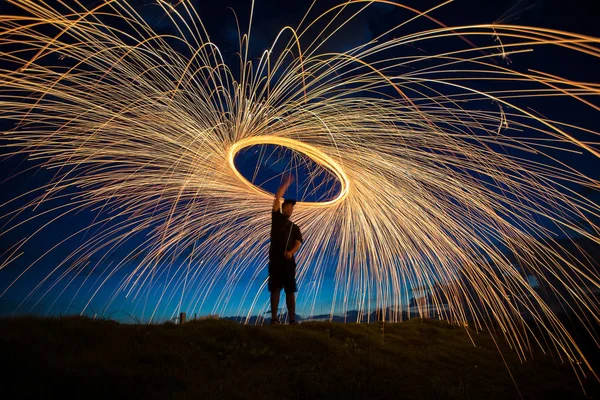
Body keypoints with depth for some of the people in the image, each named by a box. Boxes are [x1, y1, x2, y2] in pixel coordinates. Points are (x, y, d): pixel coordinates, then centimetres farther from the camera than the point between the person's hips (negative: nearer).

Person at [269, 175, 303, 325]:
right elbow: (277, 197, 5)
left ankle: (292, 319, -2)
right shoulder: (277, 218, 12)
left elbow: (298, 243, 4)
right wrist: (286, 183, 11)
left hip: (289, 260, 3)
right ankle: (274, 318, -4)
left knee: (290, 290, -1)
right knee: (275, 289, -4)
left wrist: (291, 252, -17)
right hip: (275, 258, -2)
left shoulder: (295, 227, 18)